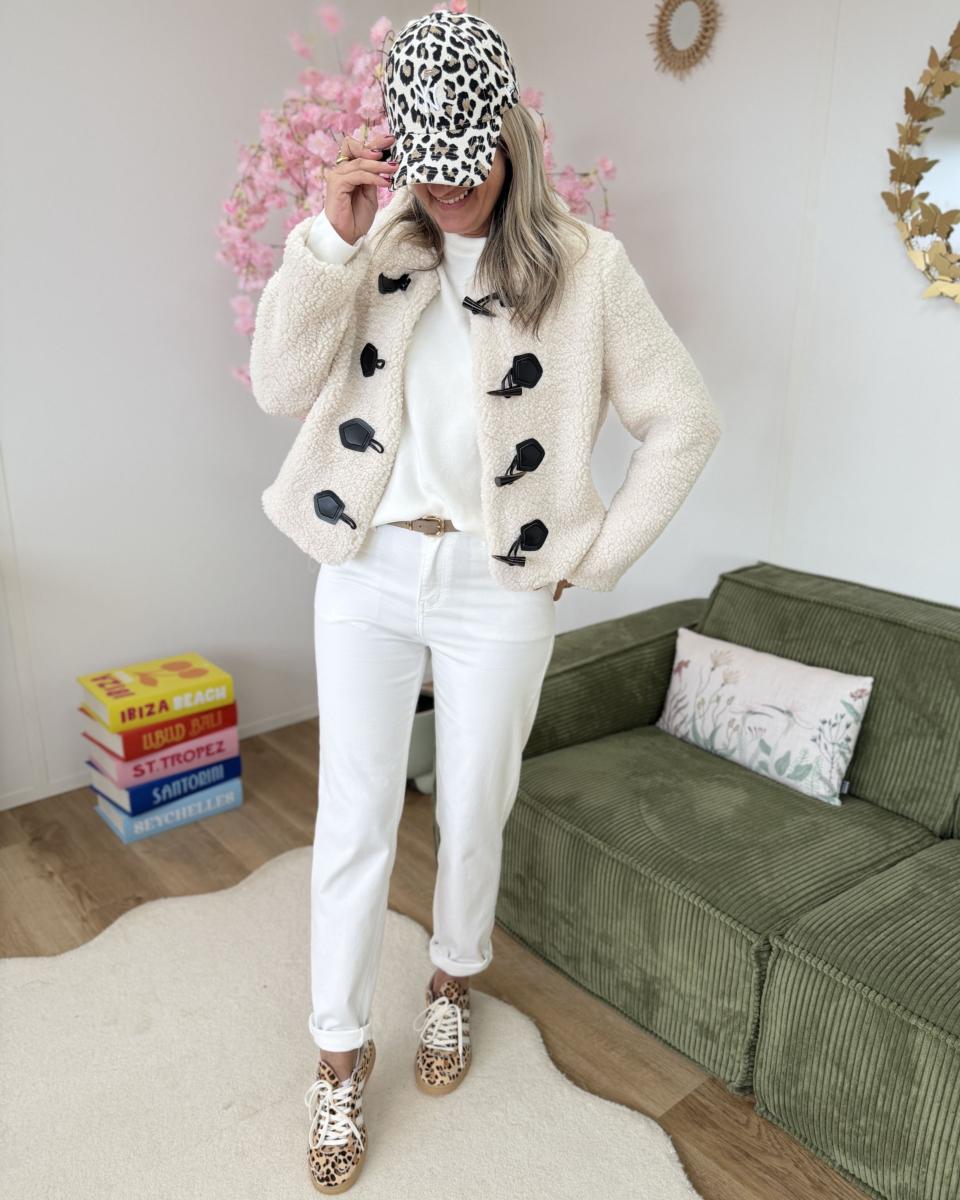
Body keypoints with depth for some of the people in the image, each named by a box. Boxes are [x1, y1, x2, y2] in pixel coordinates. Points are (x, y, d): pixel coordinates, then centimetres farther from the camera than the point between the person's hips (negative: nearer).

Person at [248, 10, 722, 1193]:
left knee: (473, 816, 14)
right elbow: (281, 384, -6)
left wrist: (594, 556, -5)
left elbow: (684, 421, -3)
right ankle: (340, 1052, 29)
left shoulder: (581, 264, -5)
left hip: (496, 592, -1)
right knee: (352, 819, 7)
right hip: (366, 576, 2)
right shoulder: (381, 247, 4)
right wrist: (334, 234, -16)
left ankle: (452, 984, 45)